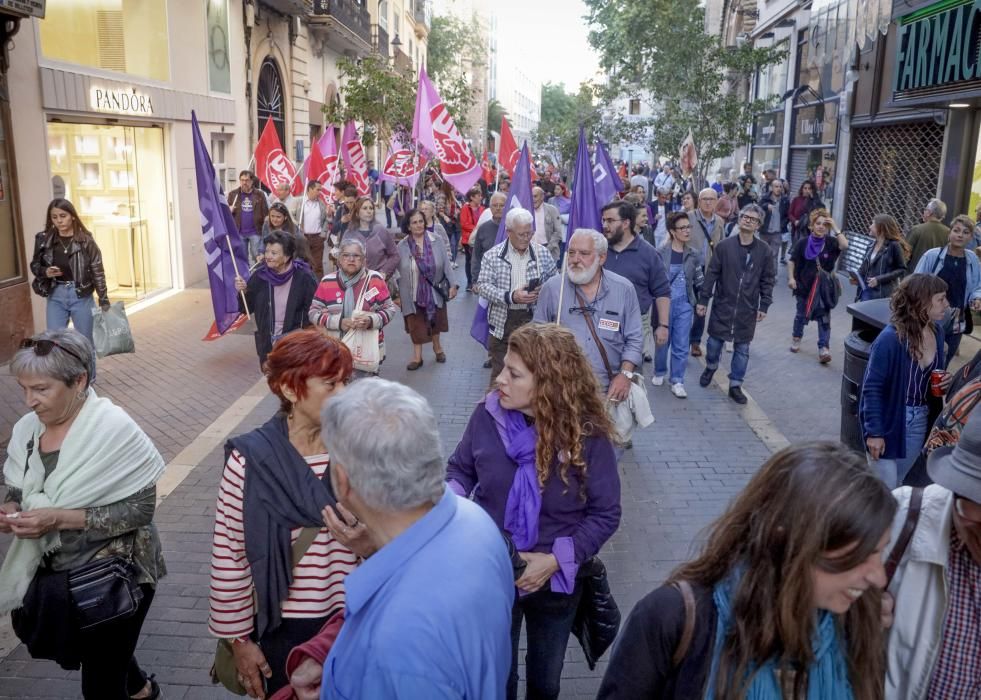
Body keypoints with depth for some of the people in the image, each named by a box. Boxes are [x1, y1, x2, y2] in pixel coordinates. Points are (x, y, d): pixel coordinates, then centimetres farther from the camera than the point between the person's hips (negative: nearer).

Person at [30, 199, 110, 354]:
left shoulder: (85, 240, -7)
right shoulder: (43, 239, 0)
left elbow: (98, 271, -5)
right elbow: (34, 265, 12)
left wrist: (104, 302, -6)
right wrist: (45, 272, -12)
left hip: (81, 296, -2)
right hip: (55, 296, 2)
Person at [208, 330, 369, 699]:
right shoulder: (250, 460, -14)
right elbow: (229, 556, -7)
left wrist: (370, 543, -21)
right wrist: (238, 639, -2)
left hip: (352, 620, 2)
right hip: (281, 627, -2)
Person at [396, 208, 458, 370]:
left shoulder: (436, 241, -8)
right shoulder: (402, 246, -9)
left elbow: (446, 264, -4)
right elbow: (399, 272, -5)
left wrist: (452, 285, -6)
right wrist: (398, 294, -3)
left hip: (435, 291, 1)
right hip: (413, 293, -1)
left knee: (435, 320, 18)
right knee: (416, 324, 5)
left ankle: (437, 347, 41)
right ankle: (417, 356, 16)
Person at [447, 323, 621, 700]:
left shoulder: (587, 436, -21)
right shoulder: (488, 415, -16)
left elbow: (605, 514, -13)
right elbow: (460, 470, 0)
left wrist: (556, 559, -21)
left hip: (555, 582, -1)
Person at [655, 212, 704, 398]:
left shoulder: (694, 255, 2)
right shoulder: (660, 253, -9)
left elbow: (699, 282, 10)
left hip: (685, 305, 2)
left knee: (681, 345, 2)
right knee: (662, 342, 12)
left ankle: (677, 381, 12)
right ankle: (659, 373, 33)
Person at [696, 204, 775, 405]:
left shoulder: (764, 250, -2)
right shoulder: (724, 246, -5)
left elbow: (767, 280, 3)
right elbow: (711, 274, -3)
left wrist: (764, 306, -1)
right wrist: (703, 299, -5)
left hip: (748, 309, 1)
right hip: (723, 305, -1)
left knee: (742, 348, 7)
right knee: (715, 341, 10)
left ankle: (735, 385, 19)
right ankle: (711, 367, 41)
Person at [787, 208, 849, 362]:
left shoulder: (830, 242, -4)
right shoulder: (803, 243, -5)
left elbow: (844, 245, -23)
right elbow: (792, 261, 0)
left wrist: (834, 227, -21)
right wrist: (791, 278, -10)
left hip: (824, 287, 0)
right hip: (805, 285, 0)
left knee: (824, 318, -3)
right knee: (801, 314, 15)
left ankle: (823, 348, -3)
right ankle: (796, 338, 38)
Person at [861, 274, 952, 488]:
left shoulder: (936, 331, -1)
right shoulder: (891, 338, -23)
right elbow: (872, 387, -19)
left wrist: (943, 382, -7)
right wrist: (874, 431, -19)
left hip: (919, 421, 7)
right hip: (889, 420, -7)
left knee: (896, 483, 20)